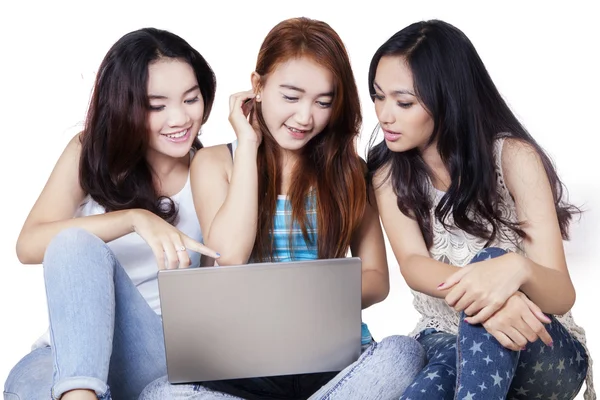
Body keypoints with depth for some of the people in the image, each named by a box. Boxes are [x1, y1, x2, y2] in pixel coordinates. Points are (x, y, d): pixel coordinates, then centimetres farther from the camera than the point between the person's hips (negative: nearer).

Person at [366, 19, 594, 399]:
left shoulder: (513, 157, -15)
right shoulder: (389, 169, -3)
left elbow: (561, 294, -20)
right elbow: (412, 265, -19)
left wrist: (517, 268, -46)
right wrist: (481, 292, -42)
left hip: (544, 351, 0)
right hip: (445, 340, 1)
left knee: (490, 258, -34)